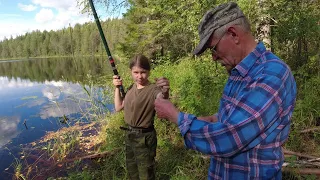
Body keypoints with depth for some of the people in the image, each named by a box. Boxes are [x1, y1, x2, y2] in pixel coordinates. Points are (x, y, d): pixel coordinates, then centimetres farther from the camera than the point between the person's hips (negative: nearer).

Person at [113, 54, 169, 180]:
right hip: (129, 134, 7)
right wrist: (117, 88, -3)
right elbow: (118, 107, 7)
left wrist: (164, 92, -68)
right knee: (131, 169, 28)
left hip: (144, 137, -7)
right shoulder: (132, 87, 2)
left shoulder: (153, 89, -23)